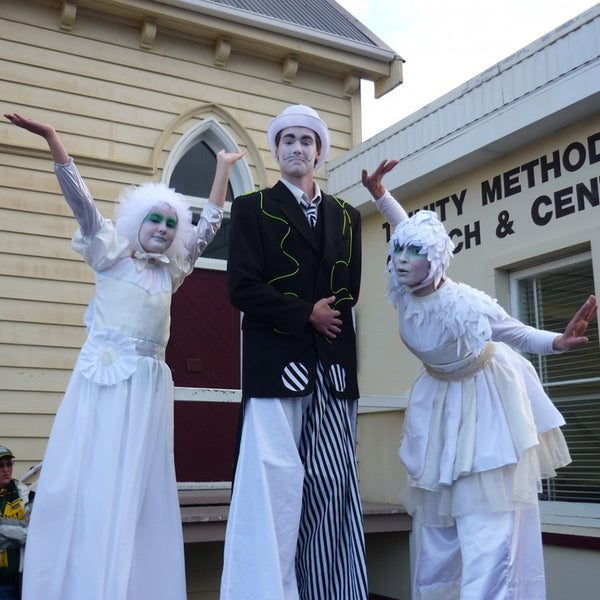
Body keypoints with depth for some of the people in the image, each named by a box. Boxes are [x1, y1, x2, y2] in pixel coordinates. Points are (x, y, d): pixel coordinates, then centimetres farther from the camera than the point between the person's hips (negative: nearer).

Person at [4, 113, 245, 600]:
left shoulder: (171, 270, 17)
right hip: (103, 379, -4)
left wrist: (223, 168, 27)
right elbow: (80, 199, -2)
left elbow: (210, 224, 23)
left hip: (149, 386, 4)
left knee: (137, 490, 2)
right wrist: (50, 135, -9)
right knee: (87, 480, -6)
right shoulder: (111, 255, 7)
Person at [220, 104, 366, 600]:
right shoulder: (253, 209, 8)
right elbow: (242, 288, -3)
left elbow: (350, 291, 18)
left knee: (332, 485, 2)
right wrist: (306, 313, -7)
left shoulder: (346, 217, 20)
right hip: (277, 366, -3)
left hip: (334, 369, 4)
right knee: (280, 480, -9)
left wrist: (332, 312, 1)